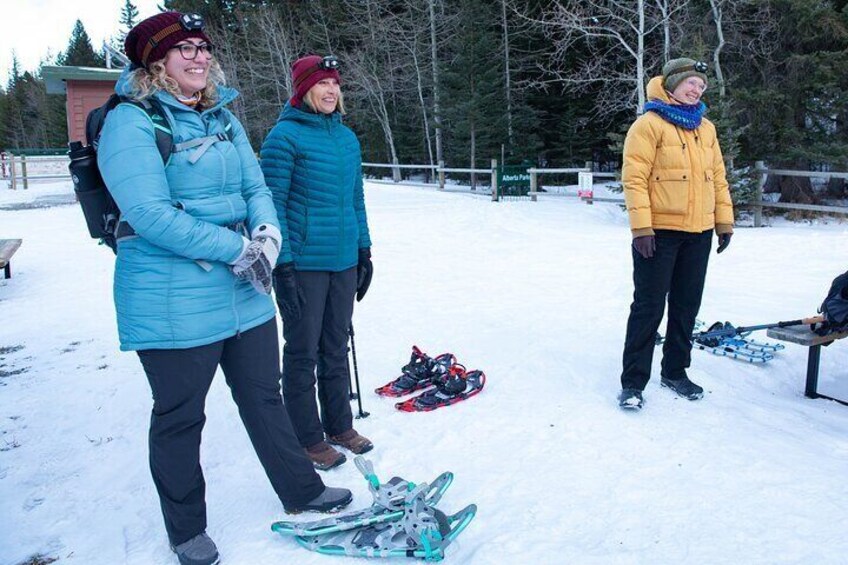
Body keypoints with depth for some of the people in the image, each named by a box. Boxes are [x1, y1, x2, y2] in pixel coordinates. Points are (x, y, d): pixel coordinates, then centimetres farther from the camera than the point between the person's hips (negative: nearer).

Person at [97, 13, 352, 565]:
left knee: (264, 397, 18)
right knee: (179, 418, 10)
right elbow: (150, 214, -20)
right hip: (172, 302, -6)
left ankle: (302, 491, 36)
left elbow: (257, 188, 9)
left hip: (245, 292, 6)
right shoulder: (131, 122, -10)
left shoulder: (222, 117, 11)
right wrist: (239, 248, -19)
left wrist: (268, 235, -12)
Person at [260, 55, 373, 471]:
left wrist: (364, 250, 15)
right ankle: (308, 439, 20)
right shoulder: (285, 135, -9)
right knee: (303, 354, 6)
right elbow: (272, 203, -12)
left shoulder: (347, 137, 12)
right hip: (303, 263, -6)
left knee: (336, 349, 17)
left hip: (344, 263, 7)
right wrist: (282, 264, -16)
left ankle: (339, 425, 32)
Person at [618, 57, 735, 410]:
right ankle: (633, 381, 5)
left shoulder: (705, 128, 15)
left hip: (699, 233, 7)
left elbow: (718, 177, 17)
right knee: (649, 306, -4)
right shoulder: (649, 124, -6)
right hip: (660, 232, -6)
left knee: (687, 305, 13)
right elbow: (634, 178, -13)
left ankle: (675, 372, 27)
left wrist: (724, 221, 12)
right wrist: (641, 226, -20)